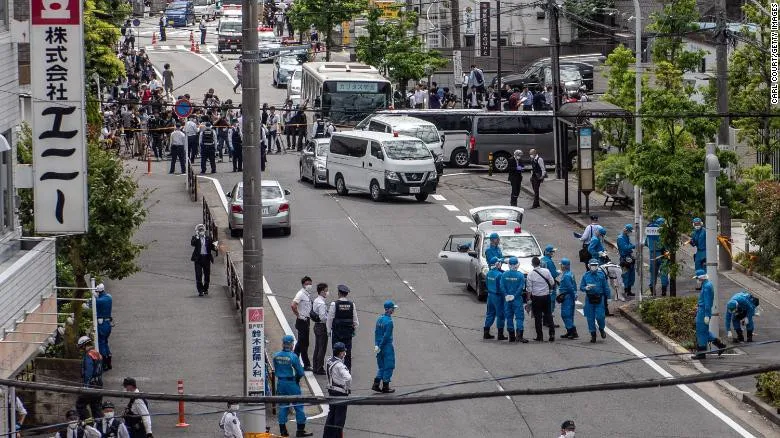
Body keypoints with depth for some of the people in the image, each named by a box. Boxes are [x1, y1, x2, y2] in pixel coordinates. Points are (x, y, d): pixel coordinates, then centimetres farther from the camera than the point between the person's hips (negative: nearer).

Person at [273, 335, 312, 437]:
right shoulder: (293, 356, -17)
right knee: (298, 406, 5)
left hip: (280, 383, 5)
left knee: (283, 406, 12)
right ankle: (300, 430, 7)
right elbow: (300, 372, -11)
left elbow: (276, 370, 7)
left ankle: (283, 430, 13)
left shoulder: (276, 356, -2)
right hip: (292, 383, -5)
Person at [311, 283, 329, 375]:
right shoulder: (321, 303, -21)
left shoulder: (316, 301, 9)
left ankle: (315, 367, 23)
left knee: (317, 348, 16)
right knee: (322, 349, -2)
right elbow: (323, 317, -25)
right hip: (322, 327, -10)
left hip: (317, 325, 10)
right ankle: (320, 369, 3)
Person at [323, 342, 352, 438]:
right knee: (340, 416, 1)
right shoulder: (339, 365, -24)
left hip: (332, 391, 9)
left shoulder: (330, 361, 3)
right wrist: (349, 387, -17)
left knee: (331, 415, 18)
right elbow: (348, 378, -35)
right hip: (340, 393, -9)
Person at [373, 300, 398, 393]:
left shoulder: (379, 319, 8)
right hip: (387, 347, -8)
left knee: (381, 367, 16)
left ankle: (376, 385, 12)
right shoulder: (389, 321, -17)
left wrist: (377, 345, 8)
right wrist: (379, 347, -13)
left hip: (380, 346, 8)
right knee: (388, 367, 3)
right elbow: (386, 336, -19)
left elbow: (376, 332, 9)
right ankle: (385, 387, 7)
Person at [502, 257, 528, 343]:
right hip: (517, 300, -3)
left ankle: (511, 336, 14)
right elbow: (521, 287, -13)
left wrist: (506, 295, -5)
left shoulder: (504, 275, -1)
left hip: (507, 299, 3)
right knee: (519, 317, -1)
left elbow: (502, 287, -6)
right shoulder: (520, 275, -9)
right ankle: (519, 335, -13)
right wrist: (515, 296, -9)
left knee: (509, 317, 11)